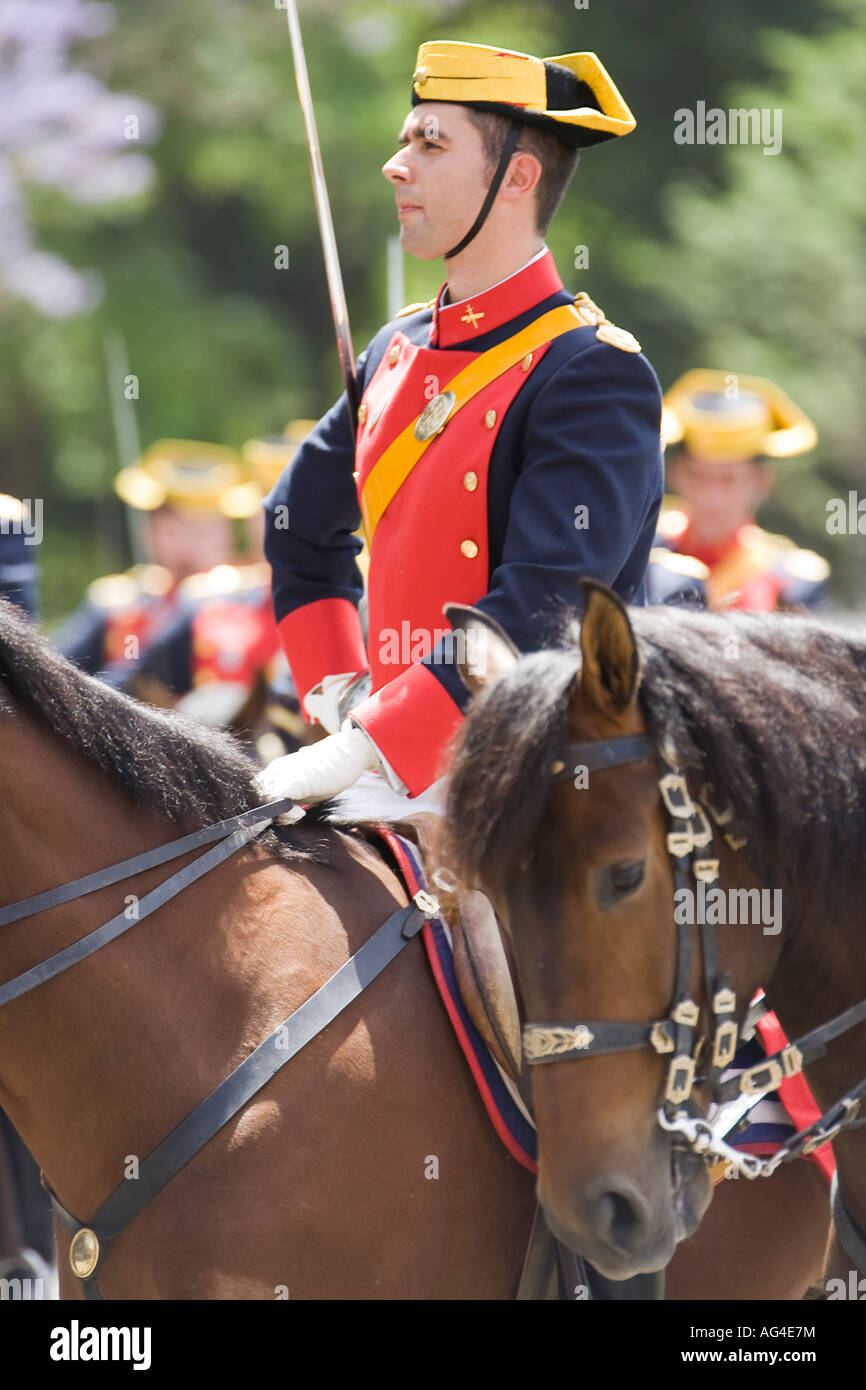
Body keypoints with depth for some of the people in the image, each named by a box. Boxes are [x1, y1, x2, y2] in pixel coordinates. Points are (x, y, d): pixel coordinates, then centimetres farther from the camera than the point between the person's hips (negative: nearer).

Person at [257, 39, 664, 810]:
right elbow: (301, 528, 29)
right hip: (409, 775, 7)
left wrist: (363, 749, -27)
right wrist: (341, 692, 13)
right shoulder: (399, 352, 13)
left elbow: (542, 609, -22)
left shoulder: (594, 375, -12)